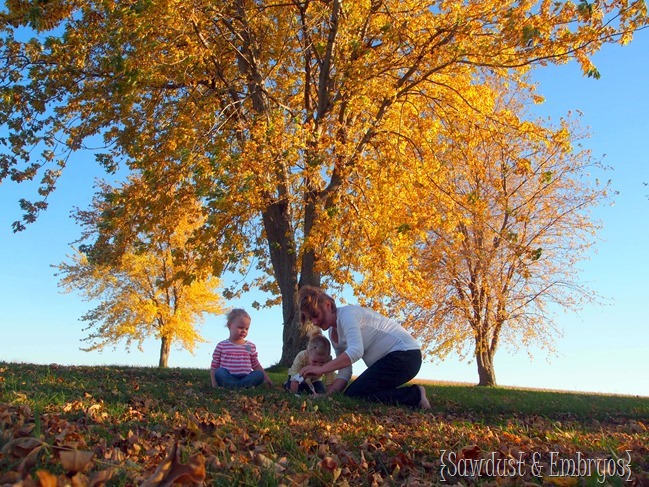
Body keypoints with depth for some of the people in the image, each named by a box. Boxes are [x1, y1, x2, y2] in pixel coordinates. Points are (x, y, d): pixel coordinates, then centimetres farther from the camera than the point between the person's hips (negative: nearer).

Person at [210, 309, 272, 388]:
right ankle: (245, 386, -37)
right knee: (219, 372, -32)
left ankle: (233, 386, -35)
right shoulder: (221, 346, 6)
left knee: (259, 375, -23)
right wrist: (214, 384, -7)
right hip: (227, 378, -2)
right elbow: (214, 366, 5)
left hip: (245, 378, 3)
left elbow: (256, 365, 17)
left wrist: (265, 377, 5)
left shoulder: (250, 346, 13)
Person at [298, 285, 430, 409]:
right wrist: (327, 394, -8)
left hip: (404, 354, -10)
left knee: (354, 395, -14)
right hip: (390, 358, 10)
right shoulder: (333, 333, 11)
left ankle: (414, 395, -8)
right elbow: (345, 371, 6)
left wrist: (321, 369, -32)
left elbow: (356, 351, -32)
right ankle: (412, 394, 10)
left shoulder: (346, 313, -16)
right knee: (350, 394, 8)